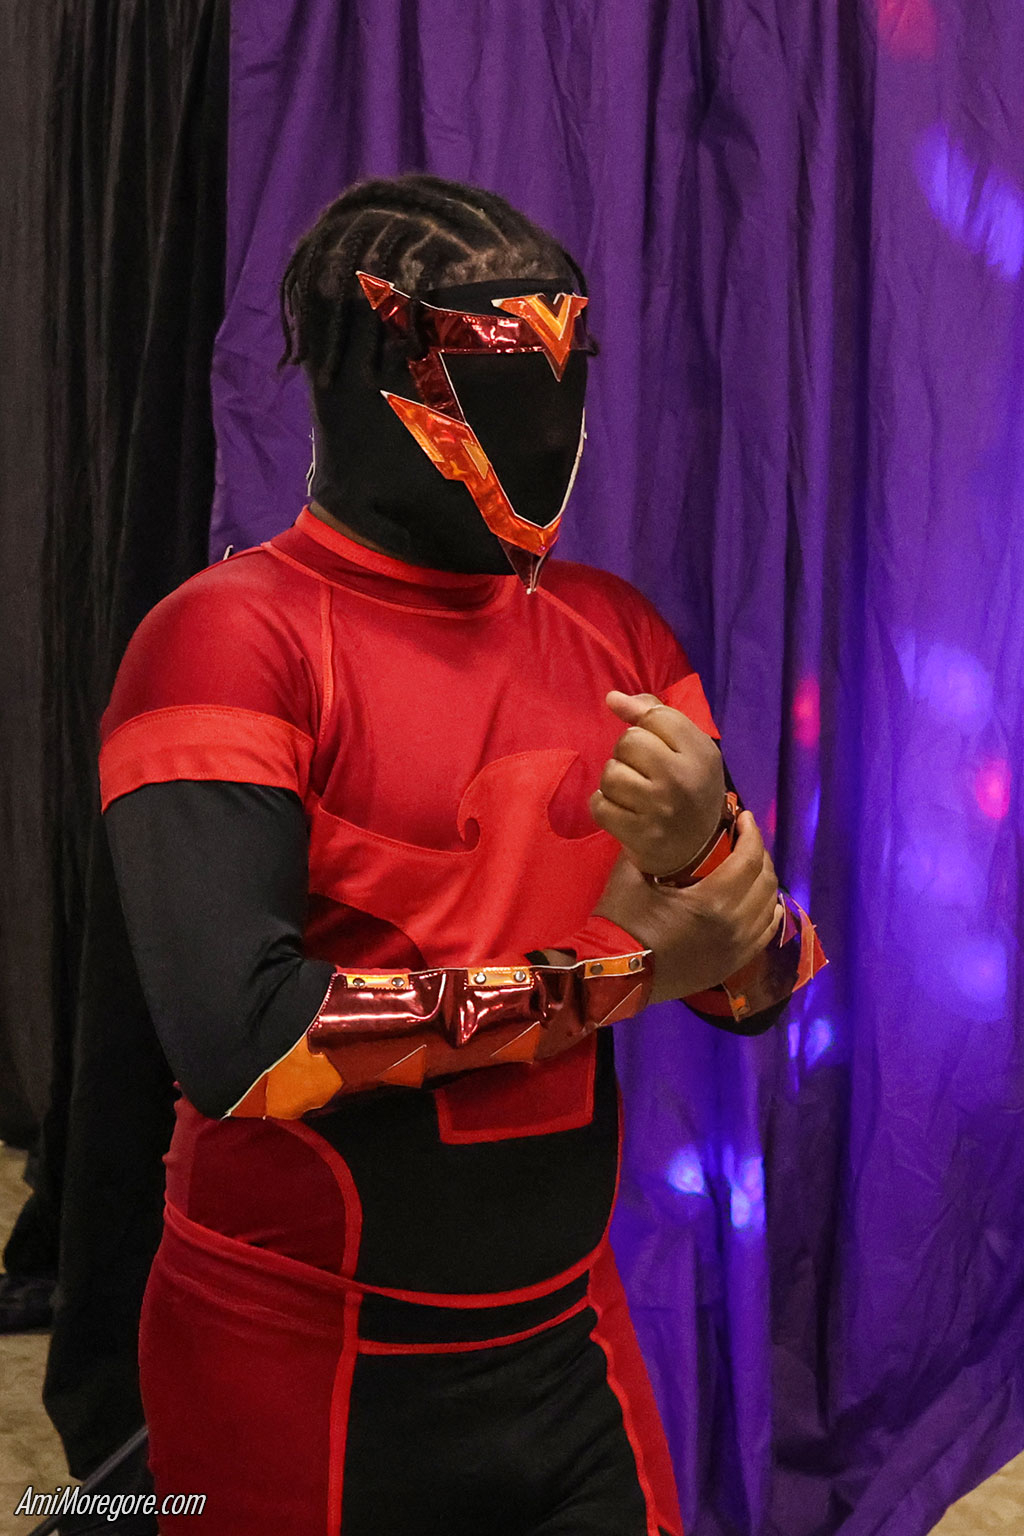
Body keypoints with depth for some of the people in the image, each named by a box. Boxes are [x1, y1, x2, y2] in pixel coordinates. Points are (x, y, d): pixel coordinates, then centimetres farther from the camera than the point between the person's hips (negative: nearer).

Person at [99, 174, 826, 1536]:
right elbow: (239, 1035, -27)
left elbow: (762, 990, 2)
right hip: (311, 1375, -4)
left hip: (568, 1337, 5)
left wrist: (705, 850, -20)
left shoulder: (613, 632, 1)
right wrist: (605, 974, -18)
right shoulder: (234, 641, -16)